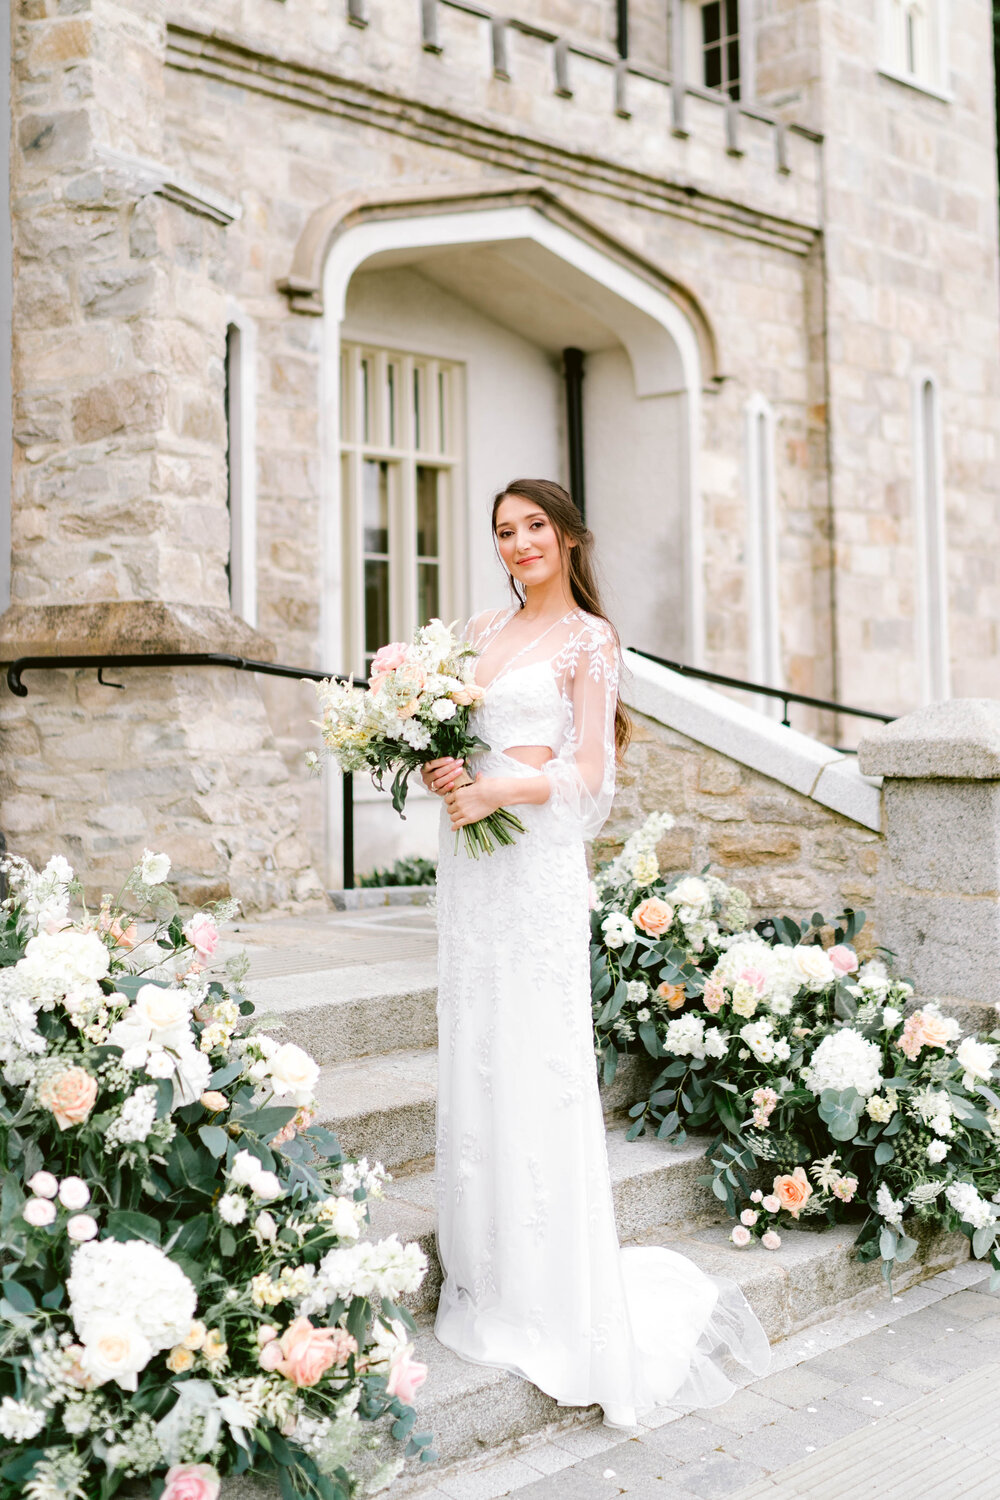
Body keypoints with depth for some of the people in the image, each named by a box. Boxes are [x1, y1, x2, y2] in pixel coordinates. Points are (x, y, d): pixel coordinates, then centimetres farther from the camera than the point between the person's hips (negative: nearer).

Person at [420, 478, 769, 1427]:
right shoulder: (483, 629, 16)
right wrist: (438, 770, -3)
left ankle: (572, 1320, 3)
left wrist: (496, 790, -18)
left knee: (537, 1069, -6)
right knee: (473, 1057, 7)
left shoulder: (588, 638, -1)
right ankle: (492, 1278, 19)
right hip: (469, 857, 7)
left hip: (536, 860, -6)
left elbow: (589, 775, -7)